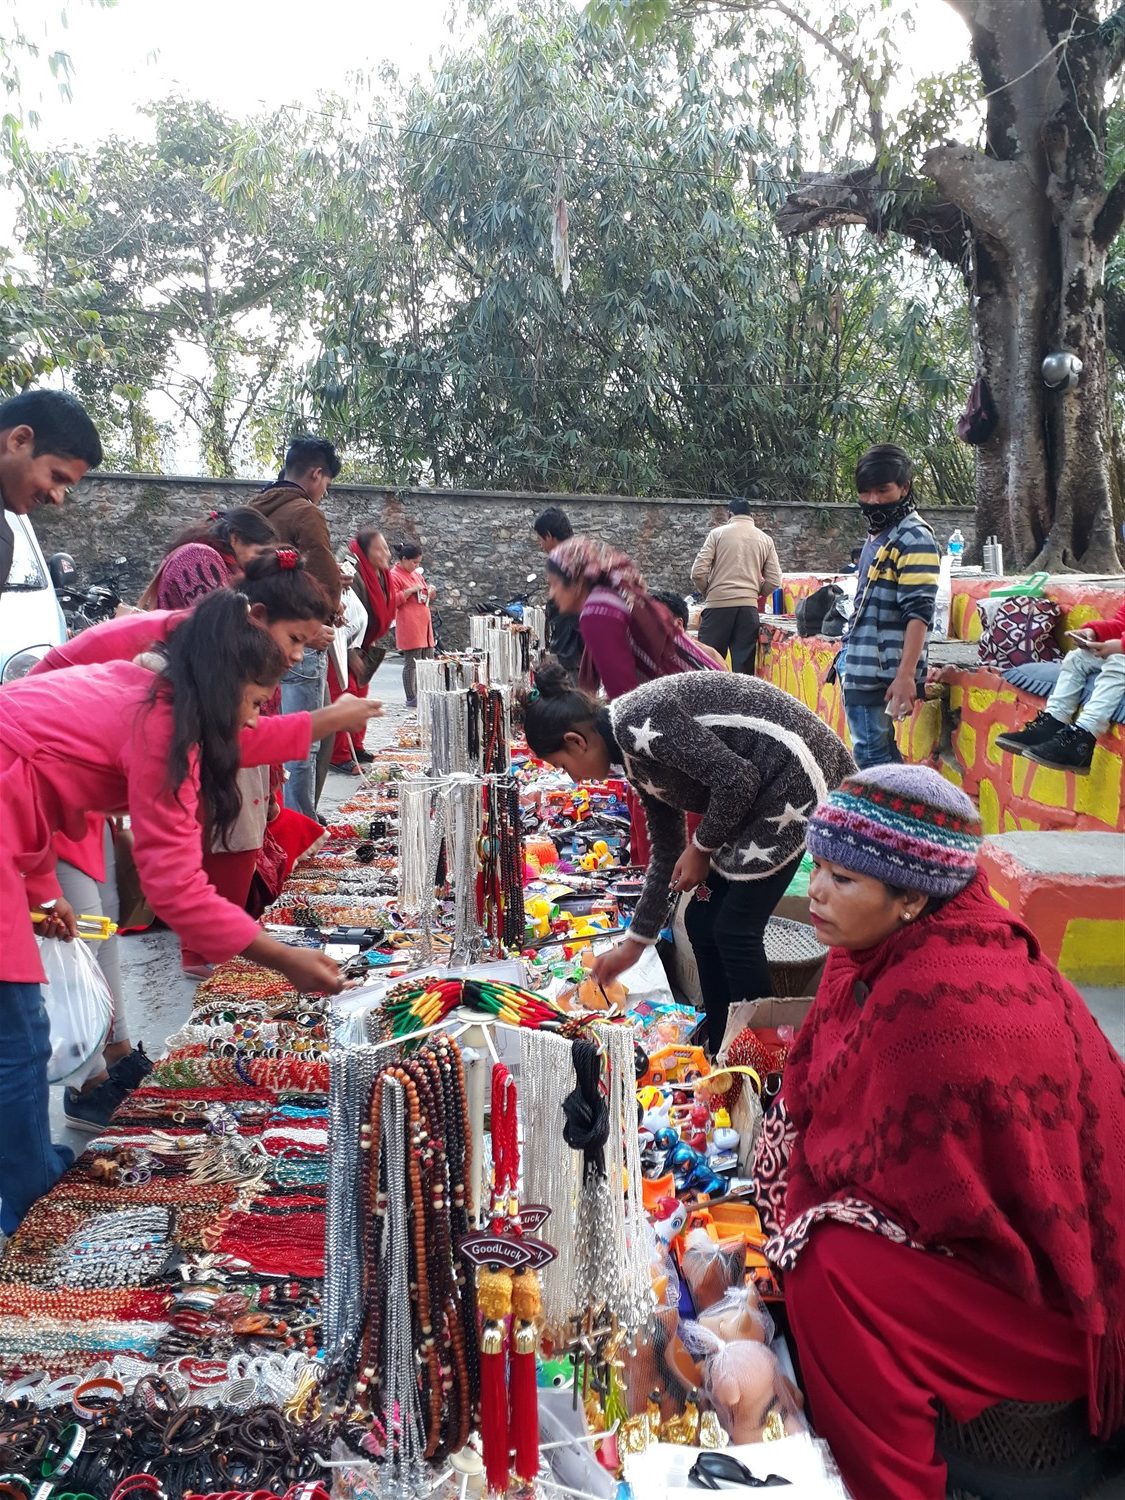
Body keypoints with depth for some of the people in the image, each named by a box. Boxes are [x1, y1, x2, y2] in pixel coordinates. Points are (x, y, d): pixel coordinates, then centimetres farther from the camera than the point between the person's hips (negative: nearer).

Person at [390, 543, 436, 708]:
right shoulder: (394, 576, -6)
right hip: (409, 626, -9)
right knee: (412, 663, -7)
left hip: (424, 624, 9)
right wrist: (411, 590, -19)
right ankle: (411, 699, -3)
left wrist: (429, 592, 8)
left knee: (427, 662, 8)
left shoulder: (416, 574, 20)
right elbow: (392, 600, -13)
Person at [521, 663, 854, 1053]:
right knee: (702, 920, 12)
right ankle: (722, 1053, 26)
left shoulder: (637, 721, -18)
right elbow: (667, 852, 19)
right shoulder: (636, 757, 11)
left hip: (797, 773, -10)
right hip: (763, 788, 10)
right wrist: (634, 943, 25)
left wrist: (702, 847, -6)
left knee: (735, 929, -4)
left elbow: (736, 778, -22)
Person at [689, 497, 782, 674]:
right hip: (749, 607, 2)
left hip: (718, 605, -2)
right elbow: (774, 581, 7)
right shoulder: (765, 540, 11)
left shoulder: (718, 534, 4)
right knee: (744, 666, 3)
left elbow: (698, 572, -3)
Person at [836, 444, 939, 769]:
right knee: (881, 752, 14)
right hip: (860, 667, 9)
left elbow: (918, 614, -19)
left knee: (870, 755, -7)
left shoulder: (914, 539, -12)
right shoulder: (877, 535, 16)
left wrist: (905, 676, -25)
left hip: (878, 671, -9)